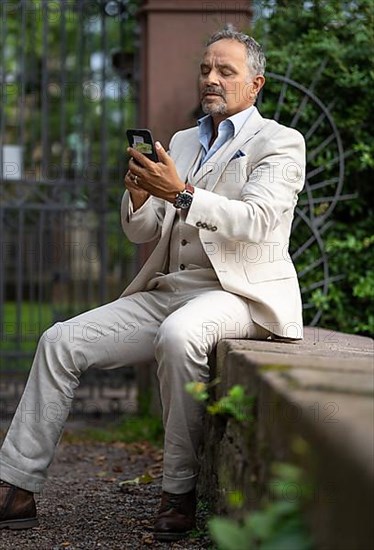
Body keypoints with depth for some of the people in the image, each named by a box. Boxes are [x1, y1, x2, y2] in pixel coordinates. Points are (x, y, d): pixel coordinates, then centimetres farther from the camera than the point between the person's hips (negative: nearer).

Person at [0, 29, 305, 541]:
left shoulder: (280, 143, 2)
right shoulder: (182, 142, 21)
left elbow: (255, 220, -15)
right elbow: (141, 231, 16)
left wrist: (181, 193, -23)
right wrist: (139, 192, -6)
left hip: (238, 294, -7)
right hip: (166, 293, 7)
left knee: (179, 334, -39)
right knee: (61, 341, -8)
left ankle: (179, 492, -24)